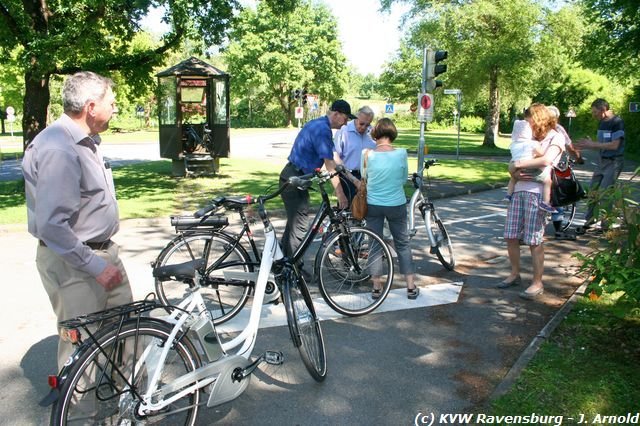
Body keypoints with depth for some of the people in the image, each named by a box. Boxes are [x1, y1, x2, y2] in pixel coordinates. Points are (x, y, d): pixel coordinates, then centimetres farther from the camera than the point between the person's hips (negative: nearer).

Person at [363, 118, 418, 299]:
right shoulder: (401, 153, -11)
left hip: (373, 205, 0)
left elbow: (364, 177, 3)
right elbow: (404, 178, 2)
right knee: (403, 244, 14)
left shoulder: (367, 154, -11)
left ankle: (376, 287, 17)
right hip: (396, 205, 0)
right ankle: (411, 287, 17)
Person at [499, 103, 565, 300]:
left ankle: (537, 283, 7)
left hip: (537, 192, -7)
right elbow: (515, 165, 18)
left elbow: (546, 160, -22)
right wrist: (516, 173, -5)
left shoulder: (556, 138, -1)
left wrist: (519, 164, -12)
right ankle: (514, 274, 24)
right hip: (519, 189, 7)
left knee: (534, 240, -5)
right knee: (510, 236, 7)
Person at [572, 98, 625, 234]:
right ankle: (589, 221, 19)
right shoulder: (601, 123, 10)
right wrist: (587, 145, -2)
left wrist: (592, 144, -18)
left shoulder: (617, 122, -15)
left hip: (614, 162, -8)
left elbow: (614, 145, -22)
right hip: (602, 161, 8)